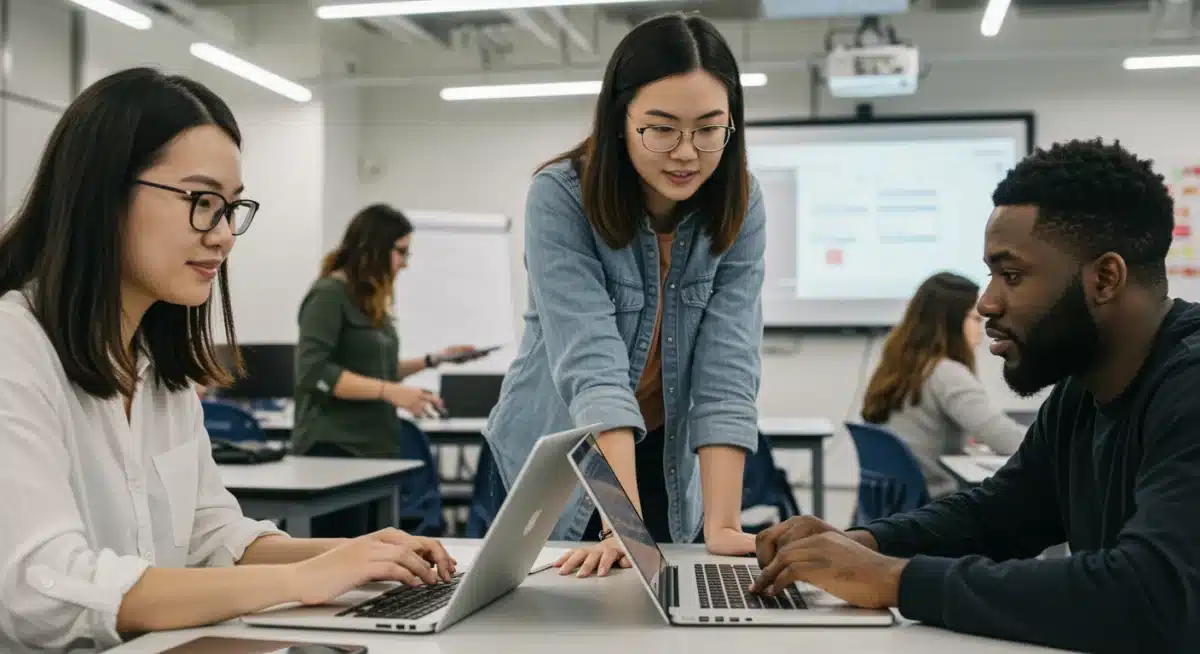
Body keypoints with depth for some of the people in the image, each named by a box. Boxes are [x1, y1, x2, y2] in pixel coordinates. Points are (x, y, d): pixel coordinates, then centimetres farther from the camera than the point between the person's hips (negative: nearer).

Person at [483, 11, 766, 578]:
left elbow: (726, 366, -20)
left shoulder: (740, 207, -13)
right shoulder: (560, 198, -23)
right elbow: (590, 361, -33)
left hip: (667, 459, 3)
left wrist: (722, 526, -29)